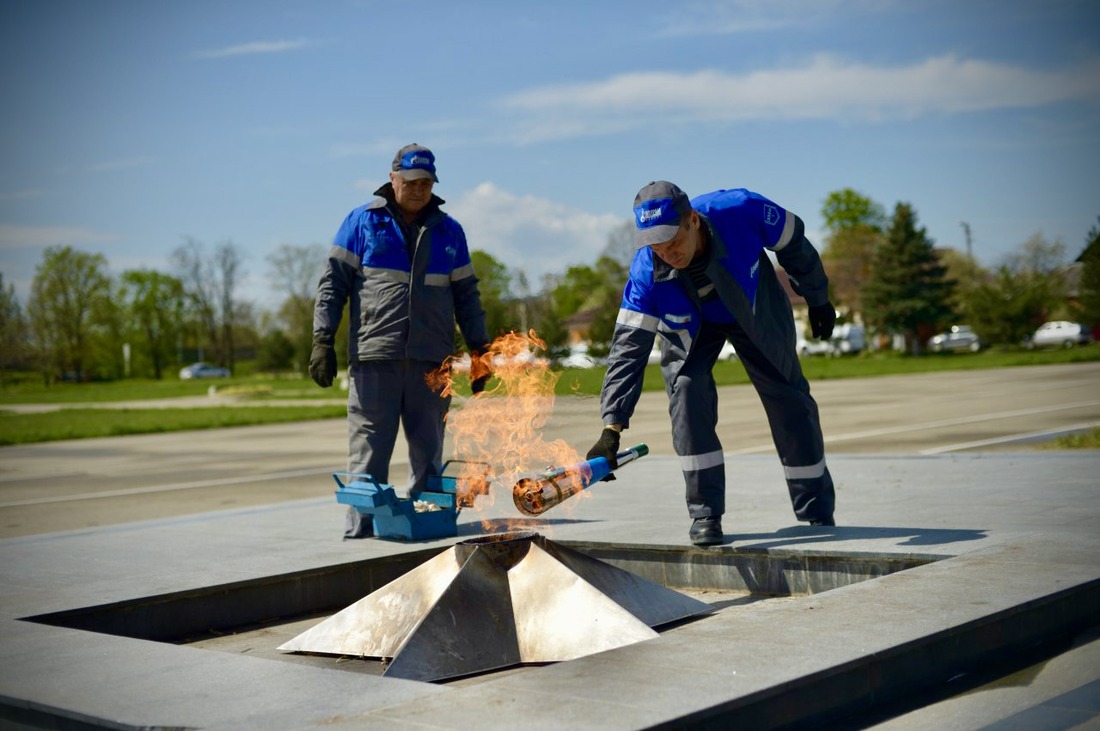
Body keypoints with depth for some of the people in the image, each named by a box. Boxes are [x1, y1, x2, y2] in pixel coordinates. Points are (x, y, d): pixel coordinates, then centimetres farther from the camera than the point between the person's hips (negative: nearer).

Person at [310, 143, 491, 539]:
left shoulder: (448, 231, 16)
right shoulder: (362, 222, 7)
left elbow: (466, 295, 18)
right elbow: (333, 282, 4)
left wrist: (479, 351, 13)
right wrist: (323, 340, -5)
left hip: (431, 361, 3)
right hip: (373, 358, -3)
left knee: (428, 454, 6)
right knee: (368, 451, -4)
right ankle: (360, 530, 0)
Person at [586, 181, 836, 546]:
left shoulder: (742, 211, -38)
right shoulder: (646, 271, -34)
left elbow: (795, 246, -16)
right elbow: (629, 345, -33)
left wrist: (818, 300, -1)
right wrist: (612, 426, -42)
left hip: (757, 311, 0)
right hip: (689, 325, 0)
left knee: (790, 401, 2)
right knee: (687, 392, -23)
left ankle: (818, 514, 21)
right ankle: (706, 515, -11)